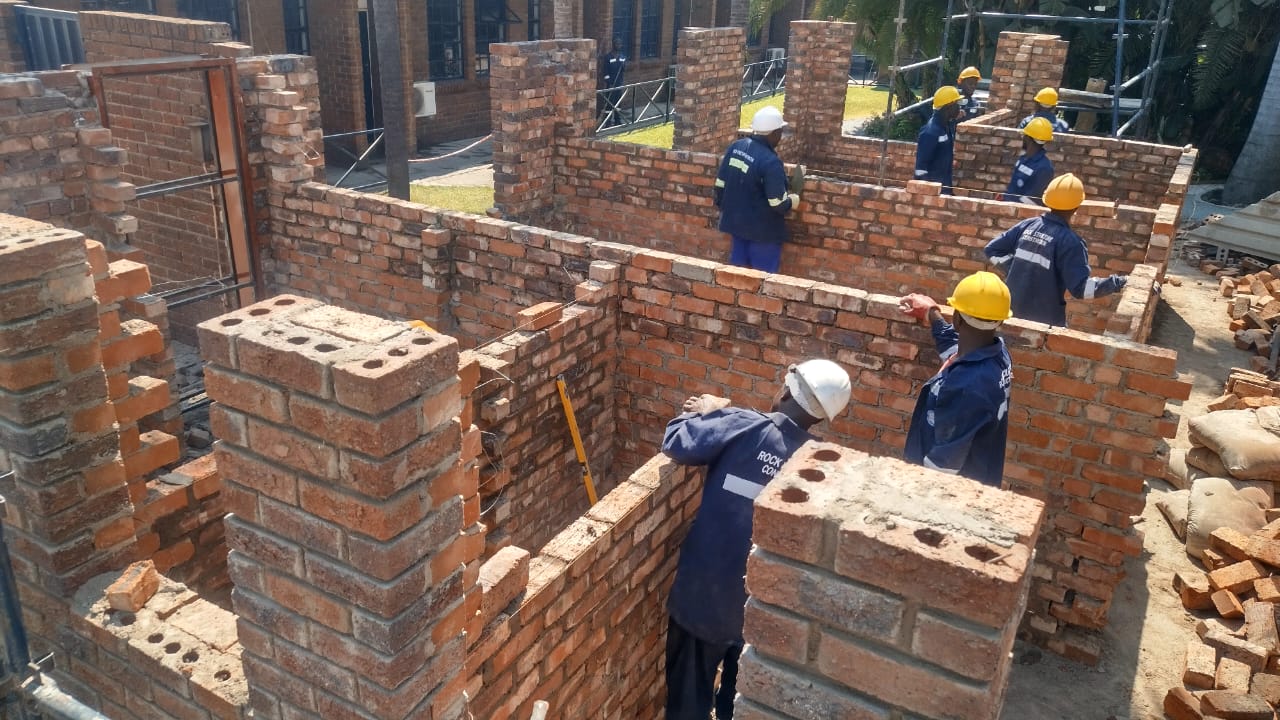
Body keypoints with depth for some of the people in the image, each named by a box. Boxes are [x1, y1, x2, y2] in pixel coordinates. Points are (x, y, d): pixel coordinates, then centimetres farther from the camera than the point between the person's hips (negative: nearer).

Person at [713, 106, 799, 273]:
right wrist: (793, 201, -2)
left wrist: (723, 207, 20)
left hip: (736, 221, 7)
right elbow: (778, 203, -23)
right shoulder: (770, 161, -23)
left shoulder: (735, 147, -1)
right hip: (763, 229, -7)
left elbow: (720, 184, 6)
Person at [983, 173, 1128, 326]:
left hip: (1013, 310, 5)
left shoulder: (1027, 225, 0)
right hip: (1045, 319, -5)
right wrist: (1116, 283, -8)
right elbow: (1080, 288, -20)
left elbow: (992, 249, 6)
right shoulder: (1070, 241, -16)